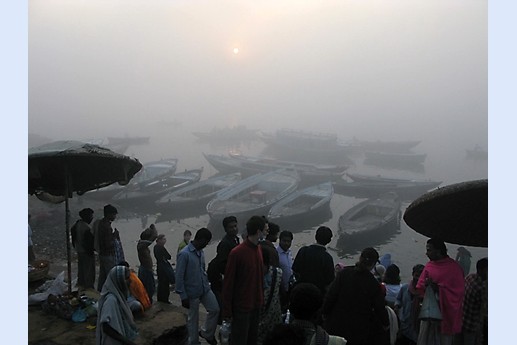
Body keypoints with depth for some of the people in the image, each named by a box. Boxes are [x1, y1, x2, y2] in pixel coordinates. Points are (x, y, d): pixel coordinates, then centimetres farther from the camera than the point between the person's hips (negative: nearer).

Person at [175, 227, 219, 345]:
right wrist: (183, 297, -17)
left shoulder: (201, 252, 4)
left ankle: (207, 333, 28)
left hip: (205, 289, 7)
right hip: (192, 292, -7)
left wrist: (207, 284, 16)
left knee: (215, 309, 6)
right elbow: (179, 277, -19)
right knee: (193, 318, 10)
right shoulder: (184, 254, -21)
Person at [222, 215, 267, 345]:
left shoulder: (259, 249, 2)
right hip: (241, 307, -7)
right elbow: (228, 284, -15)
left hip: (256, 305, 7)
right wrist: (227, 312, -11)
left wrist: (262, 300, 11)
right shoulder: (236, 253, -20)